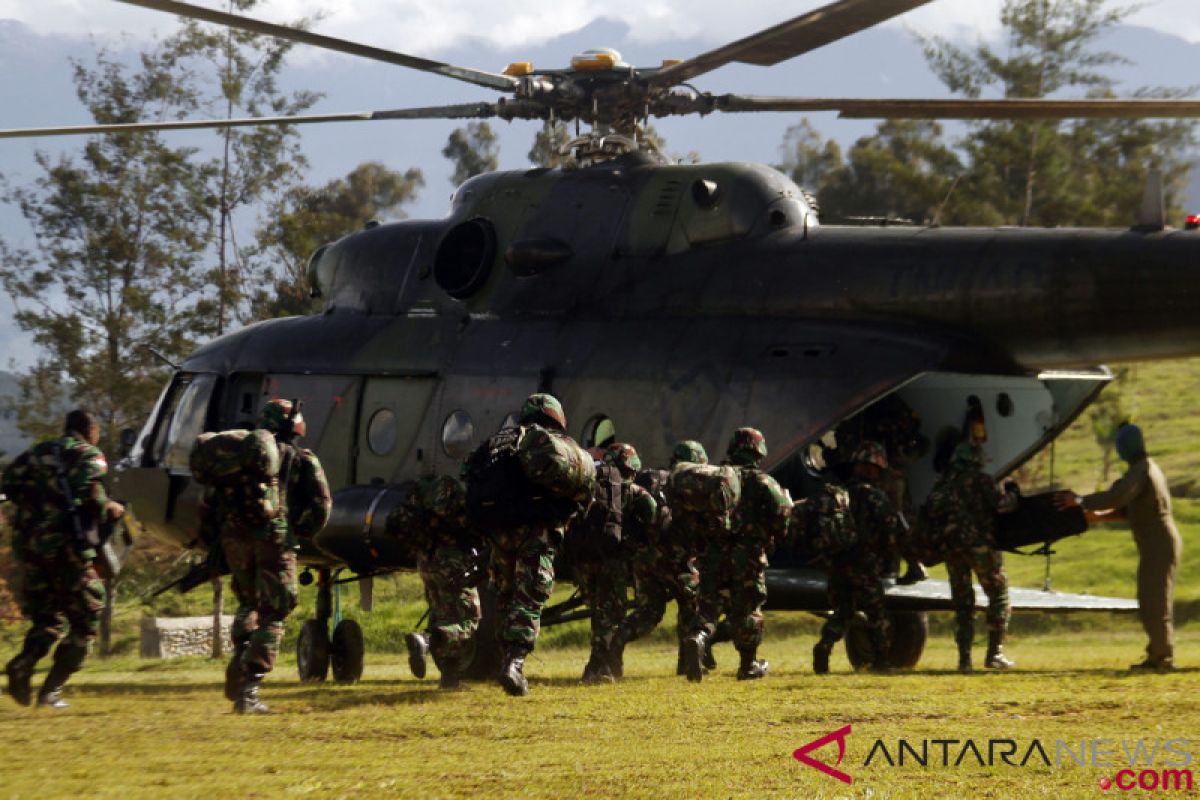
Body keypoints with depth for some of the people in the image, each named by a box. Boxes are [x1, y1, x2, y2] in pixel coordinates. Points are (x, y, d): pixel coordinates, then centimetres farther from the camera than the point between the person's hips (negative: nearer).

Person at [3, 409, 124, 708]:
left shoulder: (38, 452, 17)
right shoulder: (89, 456, 0)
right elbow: (89, 494, -18)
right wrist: (109, 509, 0)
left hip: (27, 540, 6)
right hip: (66, 544, -5)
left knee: (46, 617, 17)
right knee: (84, 622, 7)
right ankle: (51, 690, -3)